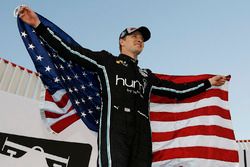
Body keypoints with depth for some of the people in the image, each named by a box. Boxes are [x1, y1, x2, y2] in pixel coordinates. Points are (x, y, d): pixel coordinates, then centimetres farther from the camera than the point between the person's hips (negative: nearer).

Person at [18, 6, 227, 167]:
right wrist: (38, 25, 7)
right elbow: (70, 51, 13)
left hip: (140, 130, 5)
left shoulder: (147, 76, 32)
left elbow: (178, 90, 33)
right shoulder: (106, 60, 20)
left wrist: (208, 82, 34)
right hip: (115, 125, -4)